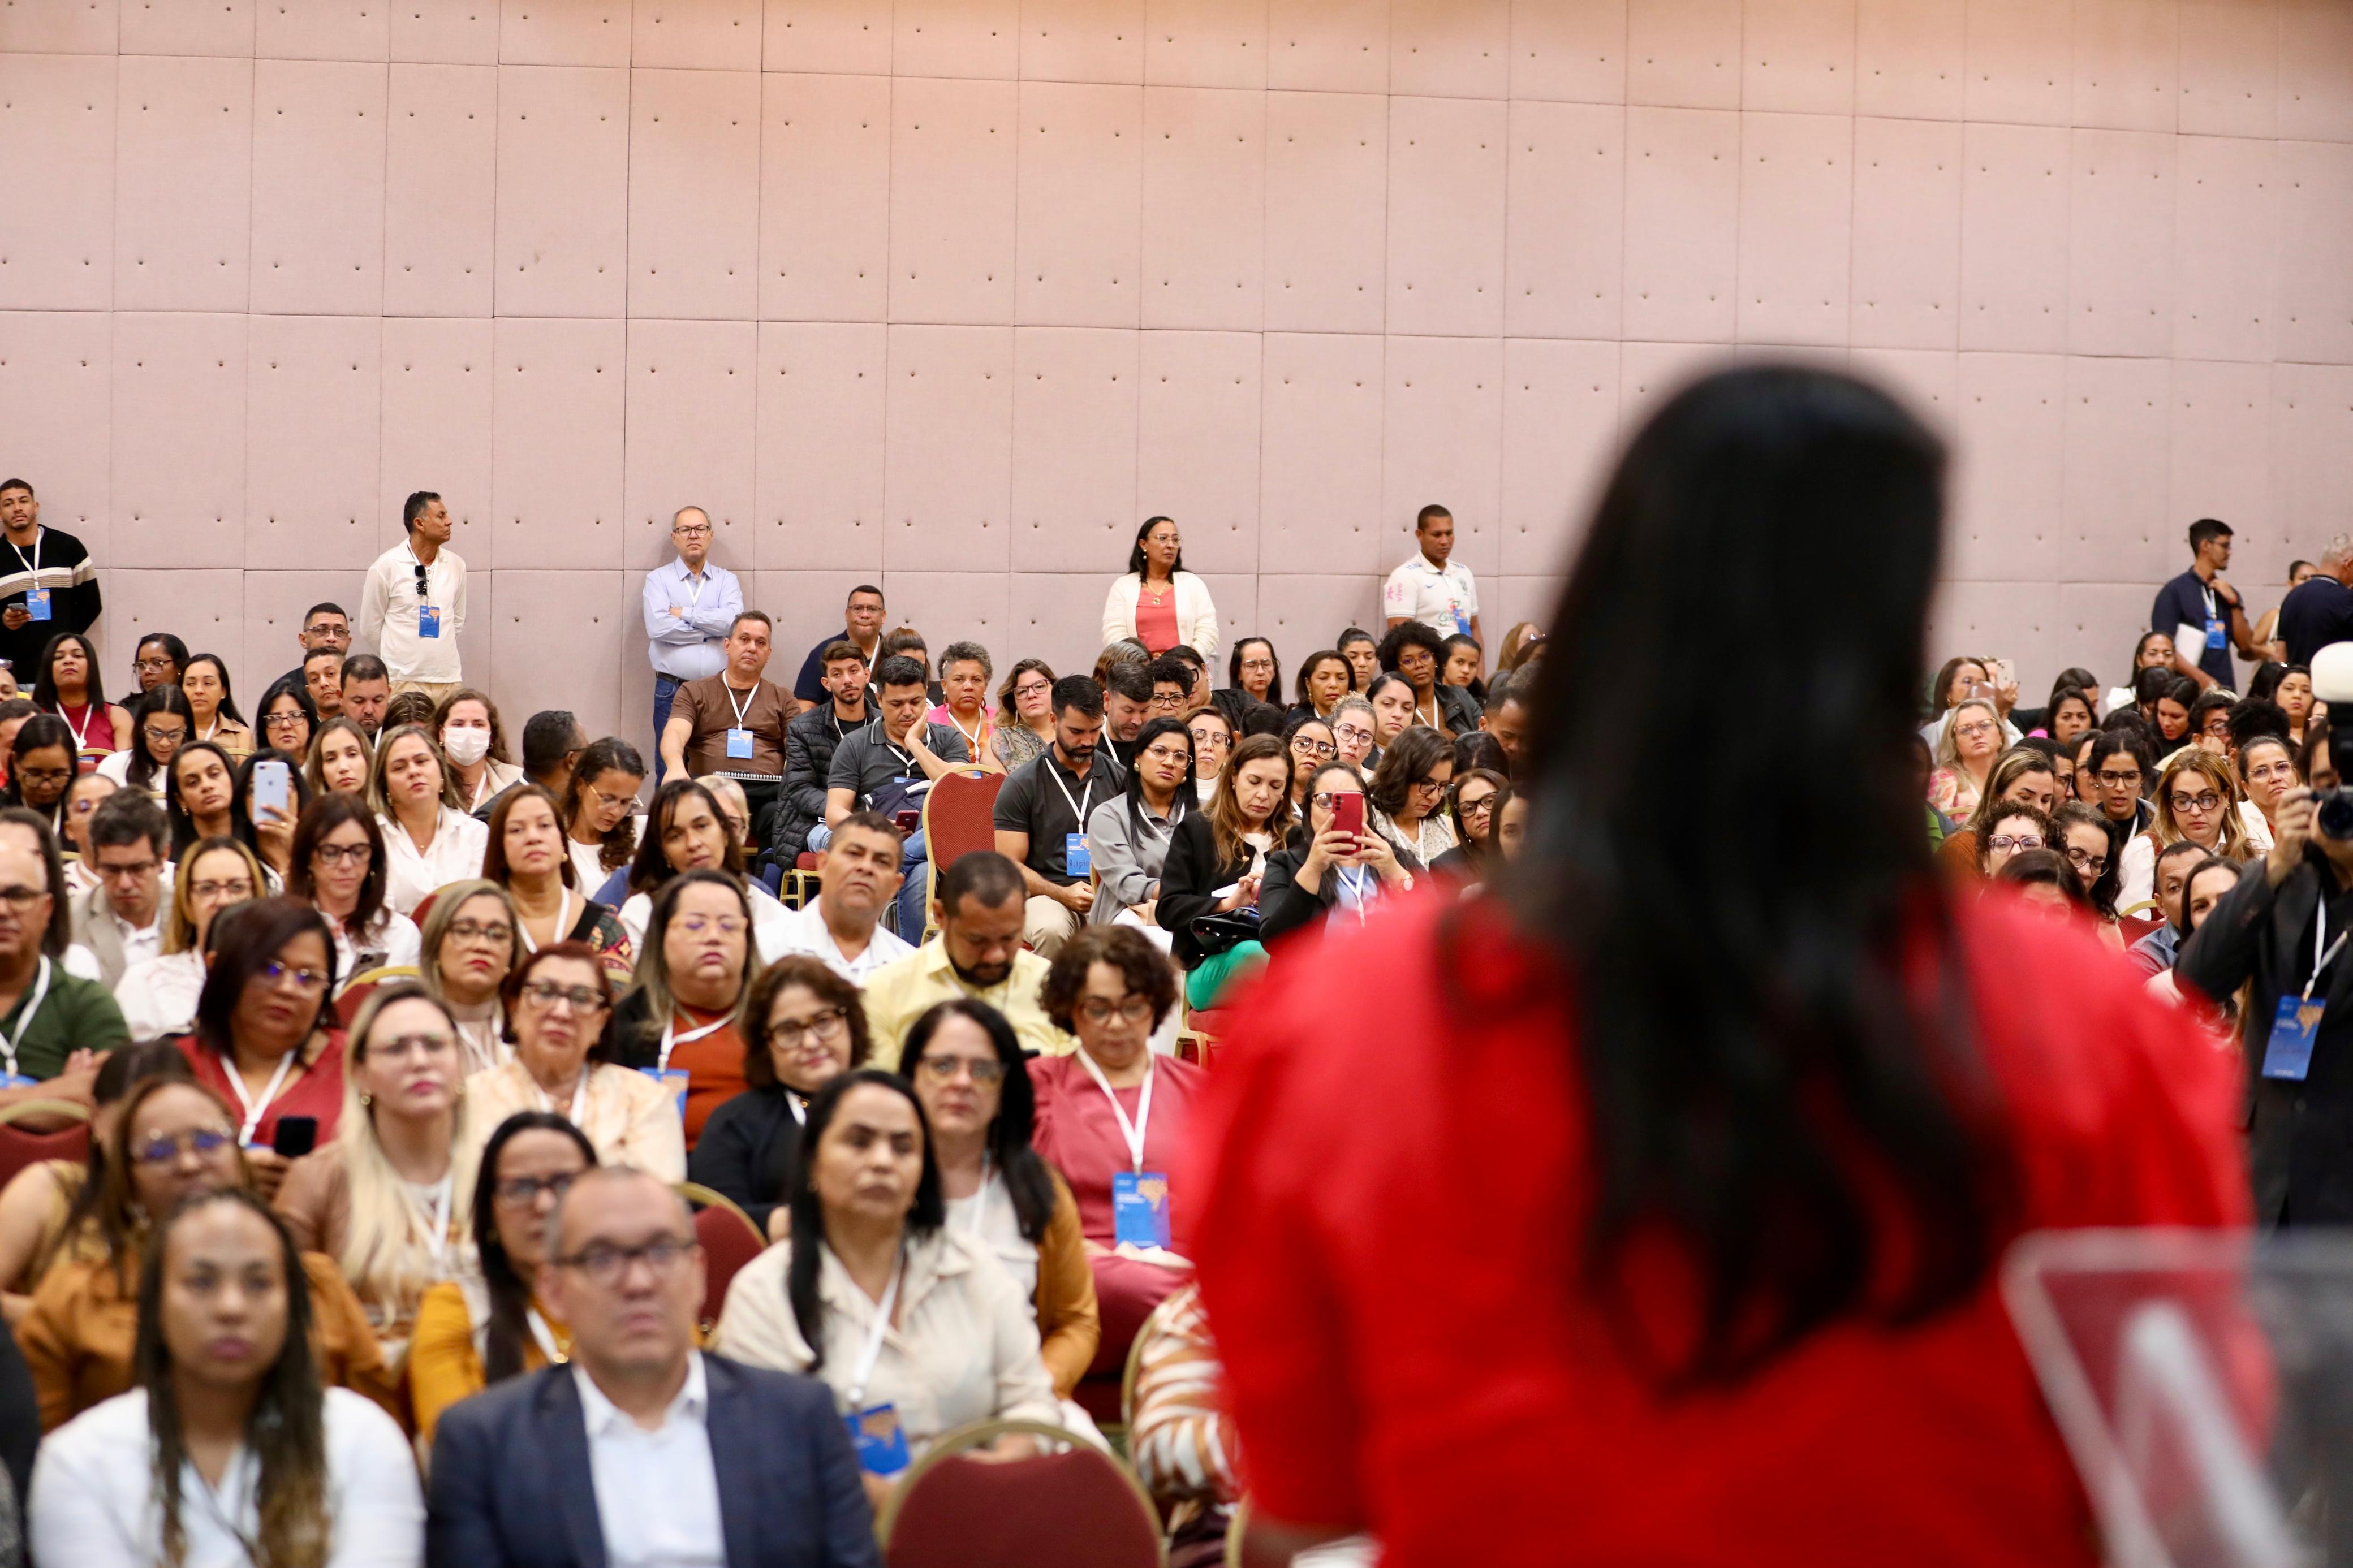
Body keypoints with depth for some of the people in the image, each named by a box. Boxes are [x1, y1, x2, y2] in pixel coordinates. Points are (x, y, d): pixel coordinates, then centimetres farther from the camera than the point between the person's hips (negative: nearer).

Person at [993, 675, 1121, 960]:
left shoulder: (1120, 780, 14)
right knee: (1052, 929, -39)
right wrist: (1062, 894, -14)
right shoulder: (1023, 785, 5)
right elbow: (1010, 864, 1)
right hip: (1045, 893, -2)